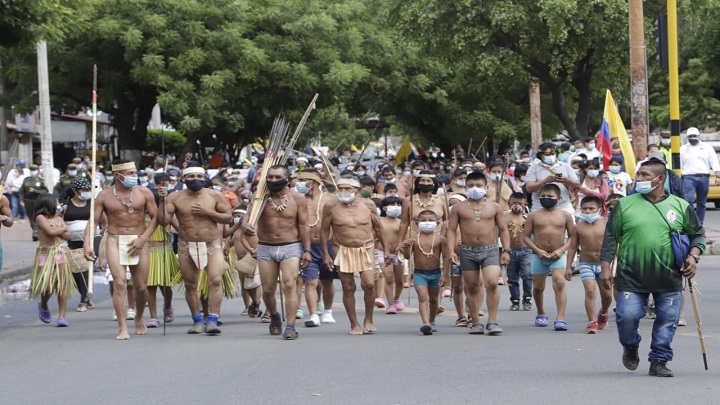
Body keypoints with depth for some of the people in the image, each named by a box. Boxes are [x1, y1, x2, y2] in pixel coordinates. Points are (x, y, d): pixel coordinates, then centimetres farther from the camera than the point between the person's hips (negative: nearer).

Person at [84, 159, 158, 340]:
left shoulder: (144, 193, 3)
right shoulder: (104, 196, 2)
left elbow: (155, 217, 3)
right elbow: (93, 221, 1)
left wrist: (143, 239, -9)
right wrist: (87, 245, -12)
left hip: (138, 242, 2)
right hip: (115, 241, -1)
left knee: (141, 286, 6)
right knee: (119, 283, -15)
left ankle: (139, 319, 33)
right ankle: (122, 327, -14)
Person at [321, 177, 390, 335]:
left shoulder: (367, 205, -1)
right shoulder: (331, 206, -4)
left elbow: (378, 227, 11)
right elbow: (324, 231, 2)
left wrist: (385, 249, 12)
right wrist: (326, 254, -3)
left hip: (366, 249, 0)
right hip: (343, 250, 0)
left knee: (369, 284, -13)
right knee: (348, 288, -1)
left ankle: (368, 320, 6)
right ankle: (354, 324, 10)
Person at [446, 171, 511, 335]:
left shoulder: (494, 207, 6)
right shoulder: (459, 208, 5)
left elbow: (503, 229, 9)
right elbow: (451, 230, 5)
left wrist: (506, 250, 2)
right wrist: (451, 250, -6)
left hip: (490, 250, -1)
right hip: (467, 252, 1)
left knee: (492, 283, -17)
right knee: (472, 288, 5)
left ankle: (492, 322, -13)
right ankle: (476, 323, 13)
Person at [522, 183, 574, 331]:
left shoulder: (565, 216, 2)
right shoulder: (534, 216, 2)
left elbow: (572, 236, 4)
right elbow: (526, 236, 2)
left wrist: (561, 250, -10)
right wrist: (537, 250, -10)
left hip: (558, 255, -2)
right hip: (539, 256, 2)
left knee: (559, 283, -19)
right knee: (538, 287, 10)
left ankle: (561, 318, -22)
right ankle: (541, 314, 35)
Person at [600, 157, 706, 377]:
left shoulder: (681, 206, 5)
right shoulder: (625, 205, 3)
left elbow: (698, 234, 13)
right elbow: (611, 237, 6)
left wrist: (693, 256, -4)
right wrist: (606, 266, 0)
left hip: (669, 279, 1)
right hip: (632, 277, -1)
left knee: (667, 320, 3)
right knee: (627, 316, -8)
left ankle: (659, 361, 17)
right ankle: (631, 347, 23)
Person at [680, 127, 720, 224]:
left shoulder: (707, 148, 10)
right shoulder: (683, 149, 12)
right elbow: (679, 165, 11)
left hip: (704, 177, 1)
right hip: (689, 178, -1)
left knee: (701, 203, 7)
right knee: (689, 200, -17)